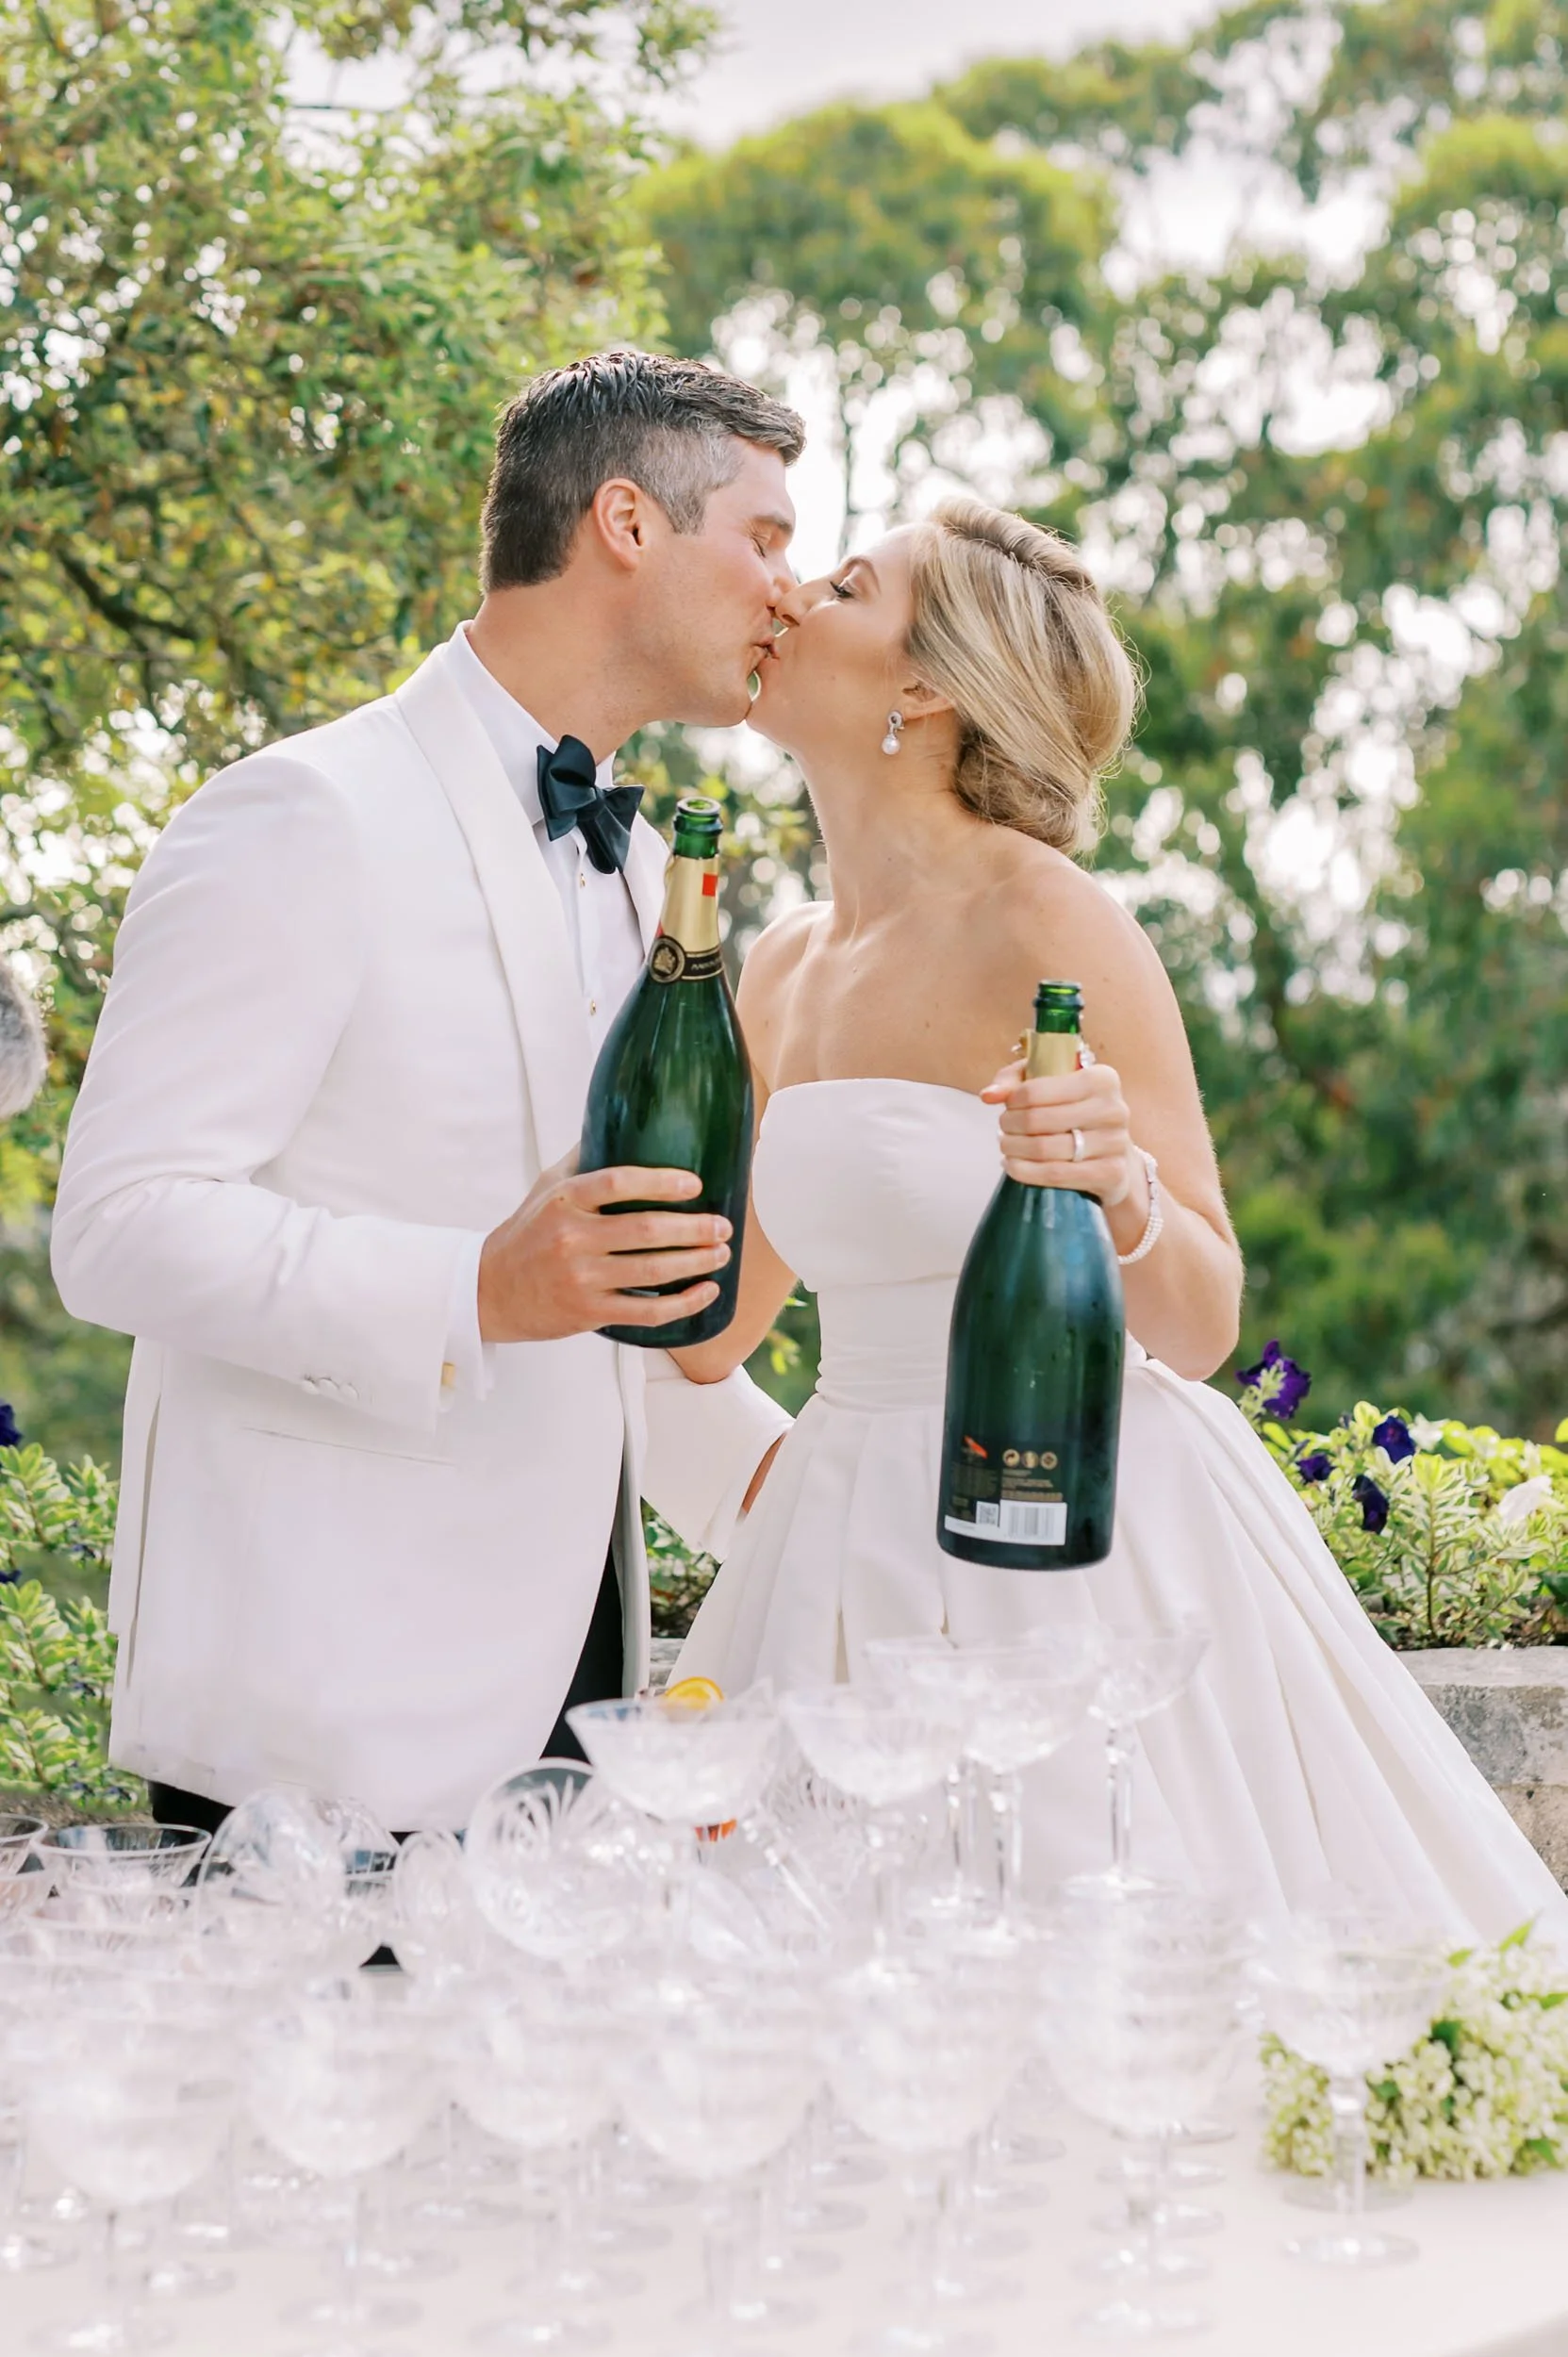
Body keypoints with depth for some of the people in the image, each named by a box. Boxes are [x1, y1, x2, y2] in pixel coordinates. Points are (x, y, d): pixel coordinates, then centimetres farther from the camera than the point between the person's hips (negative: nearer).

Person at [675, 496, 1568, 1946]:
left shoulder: (1047, 924, -11)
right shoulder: (787, 969, 9)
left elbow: (1202, 1326, -9)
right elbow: (706, 1328, 15)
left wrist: (1123, 1189, -27)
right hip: (854, 1540, 6)